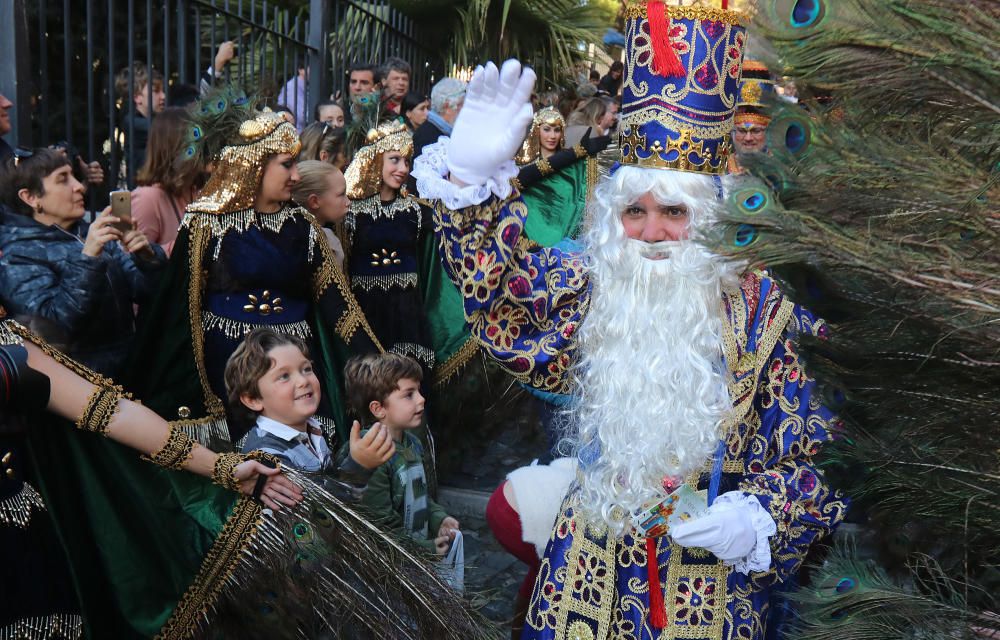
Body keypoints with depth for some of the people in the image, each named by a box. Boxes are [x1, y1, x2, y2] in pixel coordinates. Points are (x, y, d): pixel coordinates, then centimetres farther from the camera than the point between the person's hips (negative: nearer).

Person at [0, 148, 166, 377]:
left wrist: (148, 258, -9)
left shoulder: (95, 234, 12)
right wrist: (87, 259, -24)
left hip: (133, 363, 5)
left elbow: (147, 292, 10)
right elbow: (55, 327, -15)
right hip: (85, 379, -5)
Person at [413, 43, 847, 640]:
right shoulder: (589, 290, -3)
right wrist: (471, 178, -27)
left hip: (713, 579, -2)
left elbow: (820, 456, -7)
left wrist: (758, 517, -22)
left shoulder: (764, 313, -11)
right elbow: (497, 293, -16)